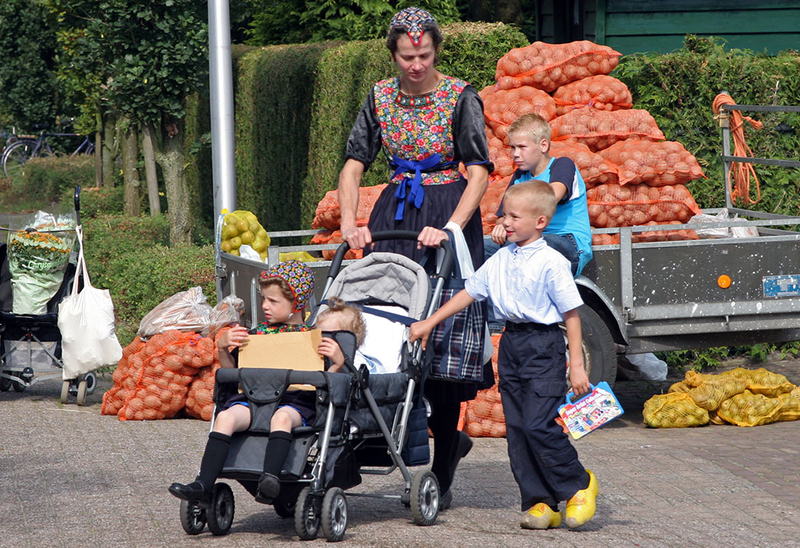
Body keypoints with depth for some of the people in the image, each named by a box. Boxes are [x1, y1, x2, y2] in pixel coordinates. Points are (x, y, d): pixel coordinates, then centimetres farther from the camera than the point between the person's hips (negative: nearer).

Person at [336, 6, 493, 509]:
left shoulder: (460, 97, -6)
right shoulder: (381, 97, 6)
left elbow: (479, 171, -11)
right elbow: (354, 165, 6)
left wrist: (451, 228, -22)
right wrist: (350, 224, -8)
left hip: (448, 214, -4)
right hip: (394, 217, 4)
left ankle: (442, 478, 2)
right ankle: (451, 436, 19)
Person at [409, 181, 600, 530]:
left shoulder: (551, 262, -10)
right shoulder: (500, 259, 9)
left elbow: (571, 314, -9)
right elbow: (469, 293, 15)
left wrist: (577, 364, -11)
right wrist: (429, 323, 13)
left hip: (543, 346, -7)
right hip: (510, 344, 7)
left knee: (538, 424, -15)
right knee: (517, 428, 4)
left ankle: (578, 485, 6)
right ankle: (539, 503, 9)